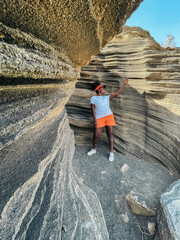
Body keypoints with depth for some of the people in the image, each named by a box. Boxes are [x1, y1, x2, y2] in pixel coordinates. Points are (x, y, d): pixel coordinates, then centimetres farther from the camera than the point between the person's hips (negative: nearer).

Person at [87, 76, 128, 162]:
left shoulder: (107, 97, 17)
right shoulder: (93, 98, 7)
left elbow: (116, 93, 12)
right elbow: (93, 110, 0)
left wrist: (125, 84, 9)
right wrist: (95, 120, -10)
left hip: (109, 116, 3)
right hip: (99, 118, -3)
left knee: (110, 133, -1)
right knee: (96, 135, -2)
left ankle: (111, 152, 8)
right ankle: (94, 149, 25)